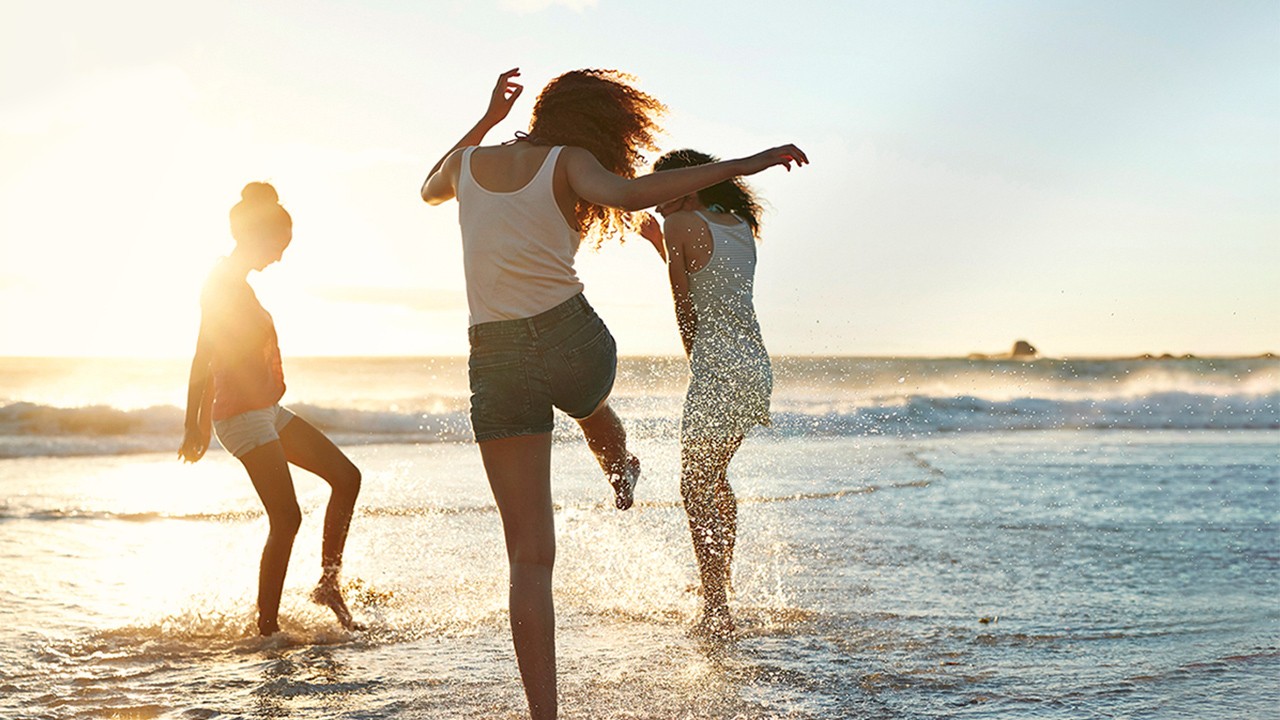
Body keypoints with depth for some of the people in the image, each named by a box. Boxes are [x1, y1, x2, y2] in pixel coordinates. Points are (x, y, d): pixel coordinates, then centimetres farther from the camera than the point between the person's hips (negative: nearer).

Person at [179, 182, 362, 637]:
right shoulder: (225, 284, -14)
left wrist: (204, 423, 25)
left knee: (346, 476, 7)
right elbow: (203, 357, -21)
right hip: (243, 415, -10)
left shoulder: (234, 283, 16)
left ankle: (328, 583, 12)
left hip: (267, 410, 10)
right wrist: (194, 425, -25)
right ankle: (267, 626, -1)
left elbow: (210, 359, 21)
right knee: (287, 518, -10)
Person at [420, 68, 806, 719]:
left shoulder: (468, 162, 11)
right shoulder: (570, 162, -3)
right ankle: (620, 472, 72)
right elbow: (628, 194, -25)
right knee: (590, 402, 40)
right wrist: (746, 164, -24)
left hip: (495, 363, 2)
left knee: (529, 556, 2)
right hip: (572, 339, -2)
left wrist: (487, 119, 37)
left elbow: (431, 189, 34)